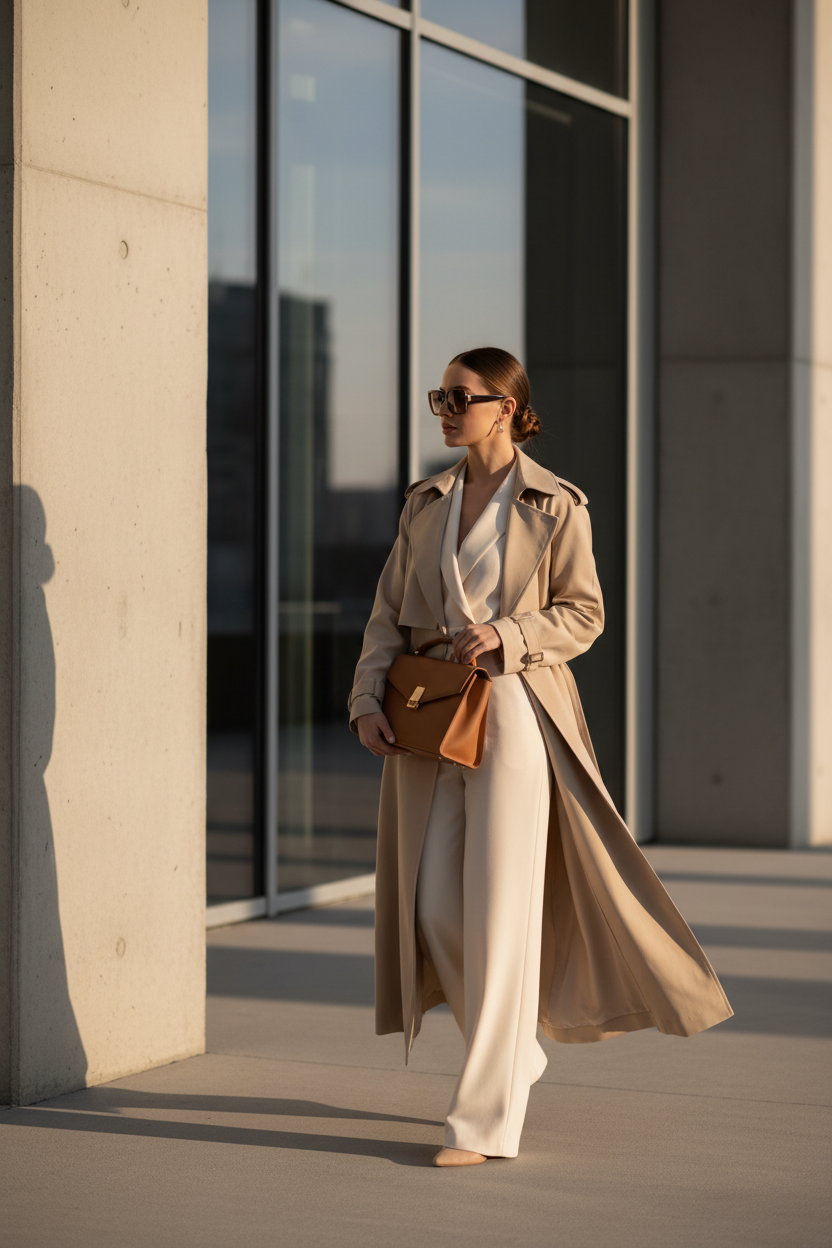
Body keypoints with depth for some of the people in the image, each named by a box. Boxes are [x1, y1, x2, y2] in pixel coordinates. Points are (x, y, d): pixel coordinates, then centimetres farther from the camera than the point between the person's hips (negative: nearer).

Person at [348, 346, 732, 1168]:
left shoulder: (554, 506, -3)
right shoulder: (426, 504, 12)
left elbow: (583, 614, -1)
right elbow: (389, 612, 11)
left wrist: (504, 635, -17)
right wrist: (368, 700, -3)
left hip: (513, 712, -5)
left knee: (500, 914, -7)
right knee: (435, 908, 4)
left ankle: (487, 1118, -3)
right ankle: (513, 1054, 27)